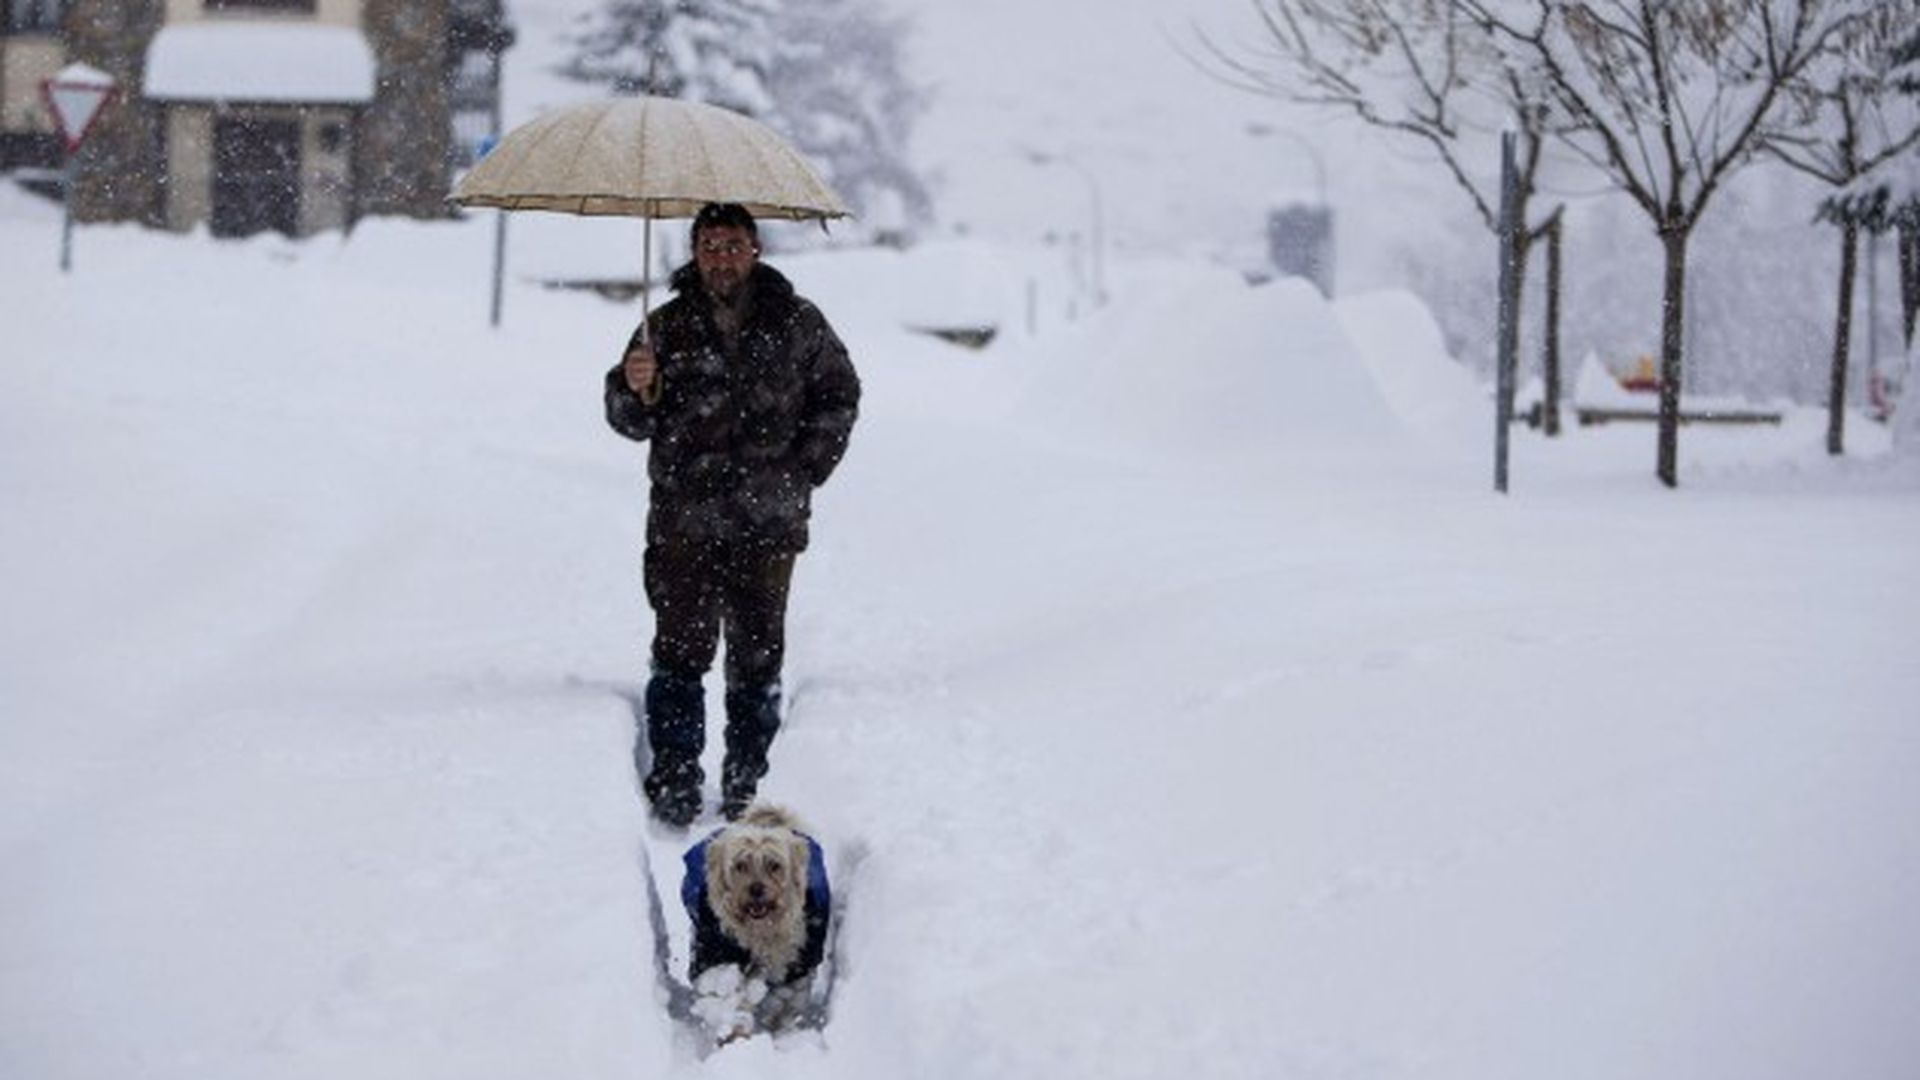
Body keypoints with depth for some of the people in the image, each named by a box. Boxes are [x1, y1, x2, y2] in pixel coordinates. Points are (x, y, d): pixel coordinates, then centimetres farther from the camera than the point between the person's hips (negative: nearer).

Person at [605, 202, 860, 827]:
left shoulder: (796, 323, 4)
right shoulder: (667, 327, 2)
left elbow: (838, 395, 16)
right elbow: (631, 423, 3)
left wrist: (806, 470, 8)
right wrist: (634, 389, -19)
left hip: (769, 525, 1)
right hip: (685, 523, -1)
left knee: (758, 657, 8)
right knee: (682, 653, -6)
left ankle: (745, 787, 18)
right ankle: (675, 784, -1)